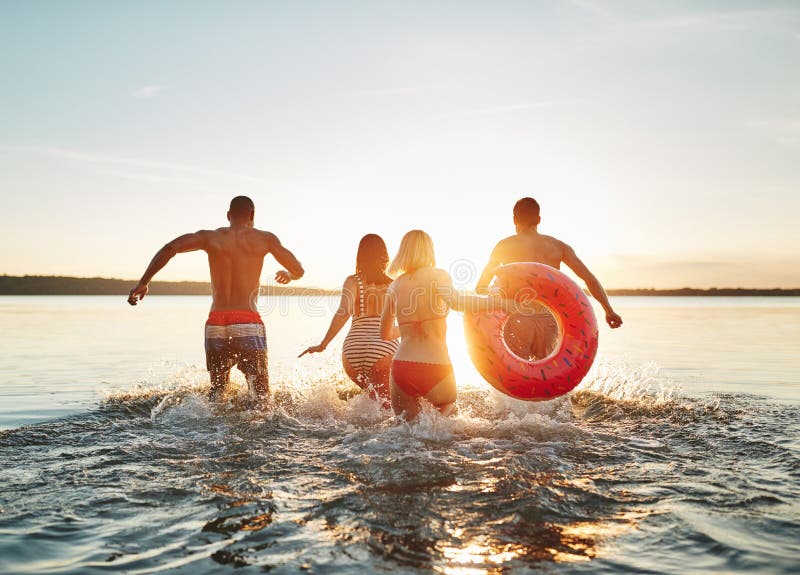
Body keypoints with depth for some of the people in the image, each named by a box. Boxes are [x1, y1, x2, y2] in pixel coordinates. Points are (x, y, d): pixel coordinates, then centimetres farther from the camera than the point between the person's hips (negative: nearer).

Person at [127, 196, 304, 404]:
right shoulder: (265, 239, 5)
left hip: (216, 324, 3)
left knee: (217, 391, 19)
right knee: (261, 397, 1)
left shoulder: (210, 237, 9)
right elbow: (299, 271, 12)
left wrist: (143, 283, -1)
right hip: (248, 325, -3)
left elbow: (169, 248, -4)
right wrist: (288, 275, 35)